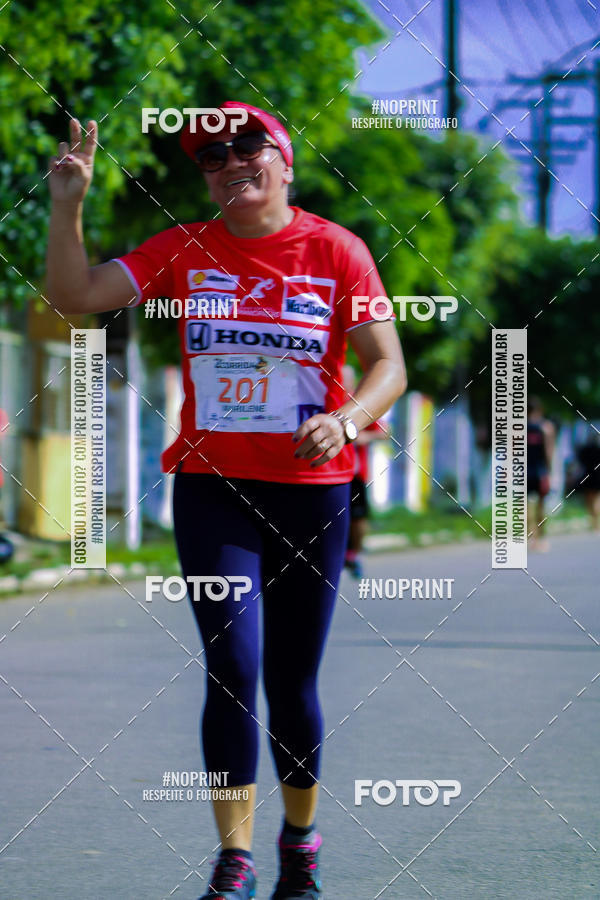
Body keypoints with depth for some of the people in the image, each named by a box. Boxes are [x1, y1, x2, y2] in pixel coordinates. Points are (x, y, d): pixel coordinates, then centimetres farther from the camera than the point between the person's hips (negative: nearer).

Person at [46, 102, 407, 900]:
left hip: (311, 490, -1)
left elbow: (388, 366, -5)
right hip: (211, 488, 1)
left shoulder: (336, 251, -2)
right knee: (232, 668, -11)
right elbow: (75, 295, 0)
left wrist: (345, 421, -24)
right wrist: (68, 205, -12)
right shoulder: (183, 251, 4)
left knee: (292, 681, 7)